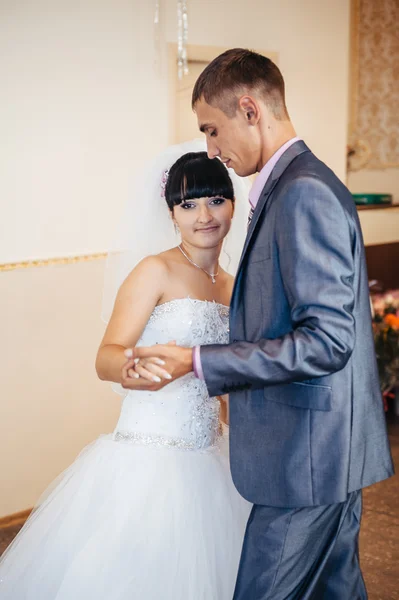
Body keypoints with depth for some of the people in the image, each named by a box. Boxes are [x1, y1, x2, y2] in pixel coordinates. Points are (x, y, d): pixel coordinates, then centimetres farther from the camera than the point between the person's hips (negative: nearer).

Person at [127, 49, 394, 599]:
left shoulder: (303, 191, -19)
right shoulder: (300, 185, 13)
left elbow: (326, 341, -25)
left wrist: (198, 362, -20)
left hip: (307, 457, -10)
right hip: (332, 450, 10)